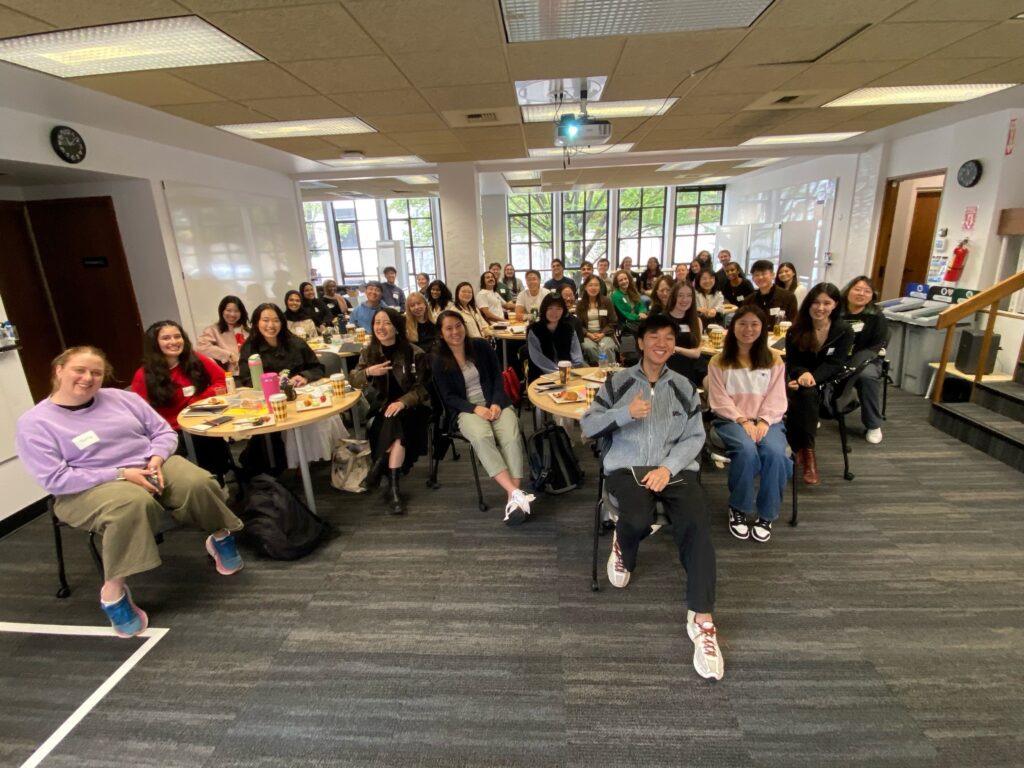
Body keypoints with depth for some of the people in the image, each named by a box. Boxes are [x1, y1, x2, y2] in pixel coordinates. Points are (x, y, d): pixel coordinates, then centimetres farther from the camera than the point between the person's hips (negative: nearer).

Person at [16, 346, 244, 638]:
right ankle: (113, 590, -24)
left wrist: (157, 457, -12)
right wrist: (120, 474, -19)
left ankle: (220, 537, -1)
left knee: (198, 483, -27)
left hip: (150, 468, 3)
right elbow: (55, 479, -10)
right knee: (131, 504, -39)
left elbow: (164, 430, 10)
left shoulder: (121, 398, 8)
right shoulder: (34, 423, -2)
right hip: (89, 488, -3)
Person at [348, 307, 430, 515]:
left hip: (411, 406, -2)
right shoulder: (369, 352, 6)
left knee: (396, 421, -35)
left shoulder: (415, 353, -8)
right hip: (383, 407, 3)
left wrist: (402, 402, -29)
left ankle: (376, 469, -22)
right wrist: (368, 372, -20)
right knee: (394, 428, -30)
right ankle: (392, 488, -24)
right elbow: (353, 381, 3)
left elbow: (421, 388, -9)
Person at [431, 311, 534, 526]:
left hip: (495, 402, 2)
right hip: (467, 409, -1)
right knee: (481, 437, -36)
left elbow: (497, 377, 6)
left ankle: (513, 498, -33)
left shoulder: (482, 346, 6)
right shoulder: (439, 361, 2)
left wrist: (496, 403, -12)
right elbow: (449, 397, -1)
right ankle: (517, 493, -41)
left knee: (511, 436, -31)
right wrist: (475, 408, -17)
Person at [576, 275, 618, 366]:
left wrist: (602, 334, -11)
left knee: (606, 347, -34)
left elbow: (613, 322, 4)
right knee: (589, 347, -34)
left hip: (604, 334, 0)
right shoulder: (580, 304, 9)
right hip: (587, 335, 1)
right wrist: (589, 334, -10)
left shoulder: (606, 301, 7)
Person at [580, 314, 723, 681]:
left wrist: (668, 468, -10)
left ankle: (701, 619, -15)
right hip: (627, 466, -1)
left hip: (675, 468, 2)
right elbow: (587, 425, 3)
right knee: (639, 520, -30)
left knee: (697, 525, -26)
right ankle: (623, 548, 9)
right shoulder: (619, 382, 8)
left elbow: (695, 436, 7)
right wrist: (626, 413, -15)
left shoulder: (683, 387, 13)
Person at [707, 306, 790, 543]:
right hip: (731, 420, -2)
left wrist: (763, 421, -13)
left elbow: (777, 398, 4)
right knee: (747, 450, -33)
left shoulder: (774, 359, 11)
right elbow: (720, 400, -2)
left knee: (775, 452, -30)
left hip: (766, 420, 2)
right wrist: (743, 420, -15)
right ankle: (738, 509, -10)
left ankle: (767, 515, -9)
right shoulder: (719, 361, 5)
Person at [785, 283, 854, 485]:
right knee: (806, 395, -34)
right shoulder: (796, 329, -1)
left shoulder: (844, 331, -5)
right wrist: (803, 374, -27)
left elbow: (835, 364, -11)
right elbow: (792, 363, -3)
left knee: (806, 394, -33)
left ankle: (801, 449, -25)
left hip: (829, 383, -1)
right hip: (801, 379, 1)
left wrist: (812, 377, -29)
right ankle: (807, 451, -30)